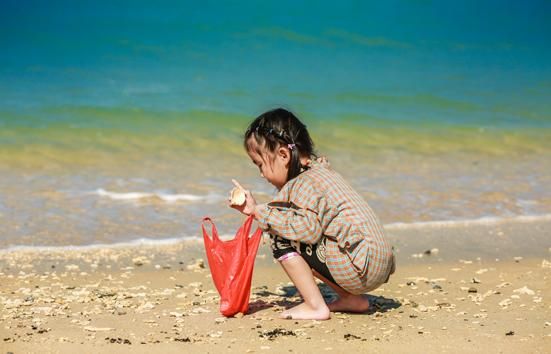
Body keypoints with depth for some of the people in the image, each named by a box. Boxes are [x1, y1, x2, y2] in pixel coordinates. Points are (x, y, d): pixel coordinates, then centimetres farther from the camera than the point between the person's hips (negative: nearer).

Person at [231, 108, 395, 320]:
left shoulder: (305, 183, -13)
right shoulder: (318, 171, 17)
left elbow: (307, 229, -28)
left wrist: (260, 212, -20)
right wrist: (256, 209, 10)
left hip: (361, 267, -10)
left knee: (280, 238, -9)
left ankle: (315, 307, -7)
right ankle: (352, 299, 19)